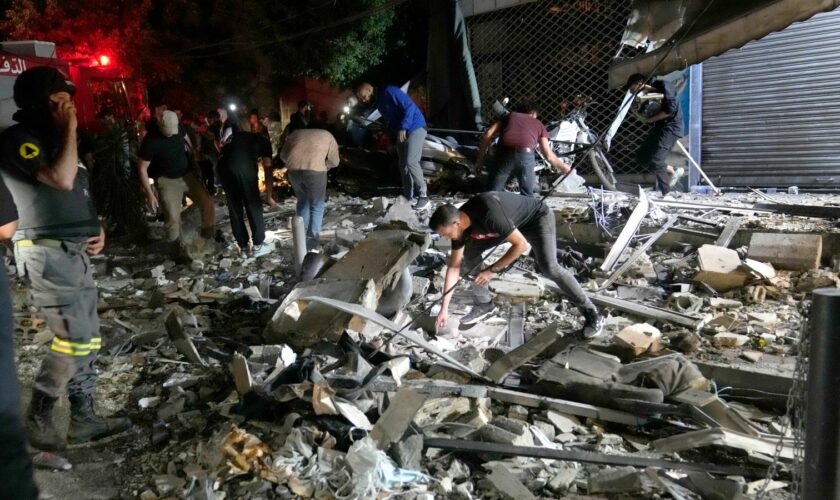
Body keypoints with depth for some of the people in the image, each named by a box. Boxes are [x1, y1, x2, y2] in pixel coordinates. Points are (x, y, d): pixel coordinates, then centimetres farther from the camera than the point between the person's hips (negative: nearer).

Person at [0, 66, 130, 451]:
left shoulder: (52, 140, 19)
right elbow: (62, 180, -24)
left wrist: (97, 229, 9)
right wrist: (70, 130, -13)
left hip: (76, 253, 9)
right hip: (48, 254, -9)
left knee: (87, 340, 9)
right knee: (74, 339, -10)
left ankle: (83, 419, 18)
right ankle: (38, 417, 8)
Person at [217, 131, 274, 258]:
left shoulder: (237, 135, 38)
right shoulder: (264, 140, 27)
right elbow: (267, 167, 19)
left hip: (223, 164, 4)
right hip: (244, 165, -4)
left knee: (234, 207, 13)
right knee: (253, 204, 10)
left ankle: (243, 247, 19)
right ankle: (258, 245, 17)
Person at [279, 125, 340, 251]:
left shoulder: (295, 133, 29)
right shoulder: (328, 136, 23)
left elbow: (283, 155, 23)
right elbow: (334, 161, 15)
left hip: (293, 170, 3)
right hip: (315, 170, -3)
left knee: (302, 201, 25)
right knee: (317, 206, 12)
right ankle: (311, 240, 8)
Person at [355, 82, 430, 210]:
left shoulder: (389, 91, -14)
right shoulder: (378, 102, 13)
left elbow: (409, 106, -21)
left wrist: (403, 128, -23)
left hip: (415, 128, -9)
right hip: (400, 133, 9)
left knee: (411, 162, -19)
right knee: (403, 165, 5)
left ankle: (423, 196, -12)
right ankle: (409, 197, 11)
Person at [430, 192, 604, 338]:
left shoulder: (489, 215, -41)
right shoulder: (460, 223, -15)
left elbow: (521, 244, -32)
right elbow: (454, 266, -7)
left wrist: (492, 270, -26)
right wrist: (444, 308, -8)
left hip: (538, 217, -7)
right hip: (513, 222, 8)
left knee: (549, 267, -26)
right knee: (470, 252, -4)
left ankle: (592, 314, -12)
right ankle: (484, 304, 11)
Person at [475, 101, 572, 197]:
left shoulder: (510, 116, 30)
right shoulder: (539, 124, 29)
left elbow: (487, 134, 15)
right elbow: (549, 155, 25)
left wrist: (480, 159, 17)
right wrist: (563, 167, 42)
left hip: (505, 153, 0)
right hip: (525, 156, 0)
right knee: (527, 195, 20)